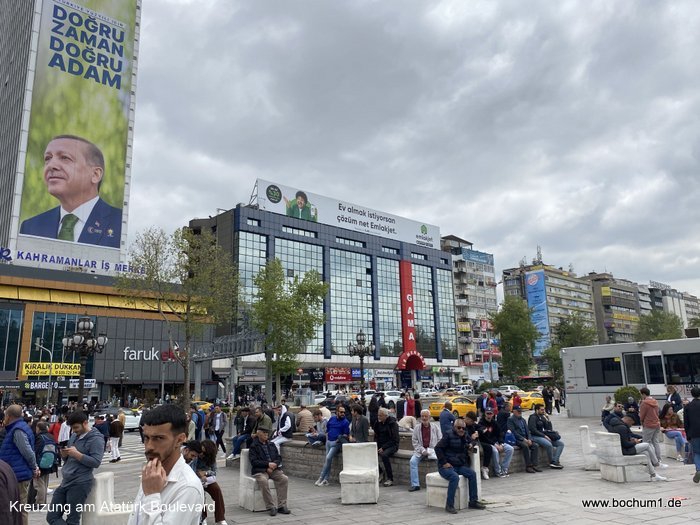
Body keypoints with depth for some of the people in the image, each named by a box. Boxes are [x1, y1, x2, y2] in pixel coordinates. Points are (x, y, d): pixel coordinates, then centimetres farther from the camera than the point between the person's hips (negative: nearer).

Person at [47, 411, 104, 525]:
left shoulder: (96, 438, -11)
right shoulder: (74, 436, 13)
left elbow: (96, 462, -19)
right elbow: (68, 459, 19)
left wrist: (76, 454, -22)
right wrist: (64, 454, -4)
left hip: (80, 484, -8)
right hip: (65, 482, 8)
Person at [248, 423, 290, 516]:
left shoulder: (271, 445, 21)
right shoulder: (253, 446, 5)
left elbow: (279, 458, 16)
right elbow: (254, 461, -7)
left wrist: (274, 465, -7)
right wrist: (268, 464, -14)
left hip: (273, 469, 4)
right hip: (260, 470, -4)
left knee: (284, 479, -22)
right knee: (263, 481, -36)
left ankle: (281, 506, -18)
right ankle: (271, 507, -26)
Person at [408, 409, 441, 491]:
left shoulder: (435, 427, 6)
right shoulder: (417, 428, 7)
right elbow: (414, 441, 4)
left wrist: (429, 451, -8)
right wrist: (422, 450, -10)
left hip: (432, 451, -1)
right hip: (420, 451, 1)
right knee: (412, 461, -25)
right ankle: (415, 484, -20)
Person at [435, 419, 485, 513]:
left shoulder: (465, 436, 12)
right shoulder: (449, 435, -9)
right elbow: (437, 448, -13)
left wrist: (471, 446, 7)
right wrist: (444, 462, -18)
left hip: (459, 466, 7)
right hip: (446, 466, -7)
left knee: (472, 474, -15)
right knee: (455, 477, -33)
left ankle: (473, 501, -4)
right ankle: (449, 505, -24)